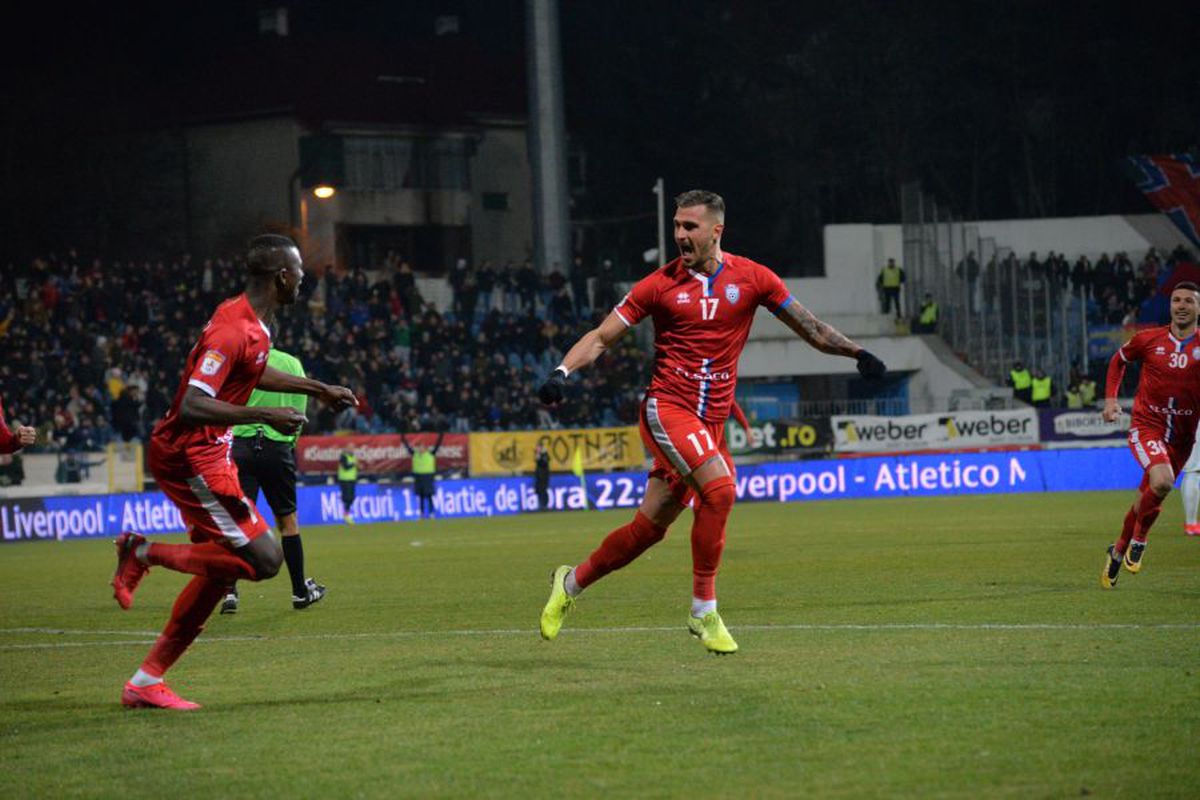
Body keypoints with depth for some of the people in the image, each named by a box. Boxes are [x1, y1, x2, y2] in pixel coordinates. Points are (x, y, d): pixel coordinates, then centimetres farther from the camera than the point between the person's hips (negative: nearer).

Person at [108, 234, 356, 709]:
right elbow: (192, 407, -29)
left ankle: (146, 682, 16)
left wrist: (318, 389, 33)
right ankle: (145, 554, -3)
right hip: (191, 459, -10)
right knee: (264, 559, -12)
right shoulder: (234, 330, -22)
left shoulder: (252, 322, 9)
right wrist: (264, 416, -28)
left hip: (206, 456, 10)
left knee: (220, 572, 12)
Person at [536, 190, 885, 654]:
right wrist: (562, 372, -13)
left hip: (710, 423, 3)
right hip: (666, 409, -3)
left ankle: (570, 584, 30)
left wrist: (856, 354, -4)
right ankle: (704, 611, -17)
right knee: (719, 486, -28)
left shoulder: (751, 278, 3)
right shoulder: (660, 284, -1)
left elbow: (809, 328, 9)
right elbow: (601, 338, 2)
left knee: (650, 528, 6)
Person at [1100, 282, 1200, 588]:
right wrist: (1110, 398, 4)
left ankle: (1119, 549, 35)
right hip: (1146, 425, -2)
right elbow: (1119, 360, 16)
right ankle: (1139, 537, -2)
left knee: (1148, 498, 10)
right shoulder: (1149, 339, -2)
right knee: (1162, 482, -27)